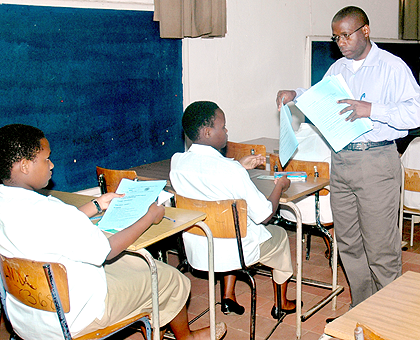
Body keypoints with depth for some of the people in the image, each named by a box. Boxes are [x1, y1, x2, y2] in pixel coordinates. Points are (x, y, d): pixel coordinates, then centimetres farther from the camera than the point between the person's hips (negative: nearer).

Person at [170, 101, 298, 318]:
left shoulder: (176, 162, -10)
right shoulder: (231, 170, -27)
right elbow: (264, 215, -18)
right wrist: (280, 186, -1)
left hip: (195, 251, 5)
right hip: (231, 252, -5)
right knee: (279, 235, 25)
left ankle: (228, 296, 33)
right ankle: (281, 304, 43)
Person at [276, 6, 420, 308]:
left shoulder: (391, 66, -6)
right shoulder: (337, 69, 15)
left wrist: (371, 110, -26)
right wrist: (295, 95, 13)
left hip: (376, 161, -6)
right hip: (340, 160, 7)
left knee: (380, 246, -1)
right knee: (348, 243, 13)